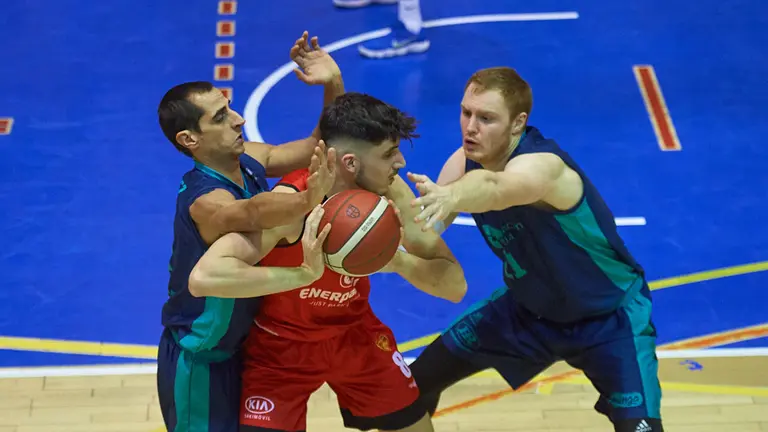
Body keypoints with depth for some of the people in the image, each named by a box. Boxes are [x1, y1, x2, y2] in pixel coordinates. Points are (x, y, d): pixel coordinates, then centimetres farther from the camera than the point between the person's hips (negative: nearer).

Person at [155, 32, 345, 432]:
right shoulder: (205, 201, -31)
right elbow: (251, 213, -54)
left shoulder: (248, 160, -7)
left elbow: (324, 147, -1)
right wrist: (308, 198, -75)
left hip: (237, 346, 8)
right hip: (199, 362, -8)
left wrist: (334, 85, -19)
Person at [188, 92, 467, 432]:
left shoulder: (390, 193, -17)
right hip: (281, 347, -5)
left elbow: (455, 285, -14)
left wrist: (396, 261, -34)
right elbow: (204, 276, -44)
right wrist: (305, 273, -50)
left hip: (354, 331, 5)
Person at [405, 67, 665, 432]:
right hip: (529, 305, 6)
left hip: (611, 316, -6)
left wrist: (451, 196, -79)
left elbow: (493, 187, -59)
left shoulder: (541, 164, -35)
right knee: (416, 383, 7)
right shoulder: (465, 162, -14)